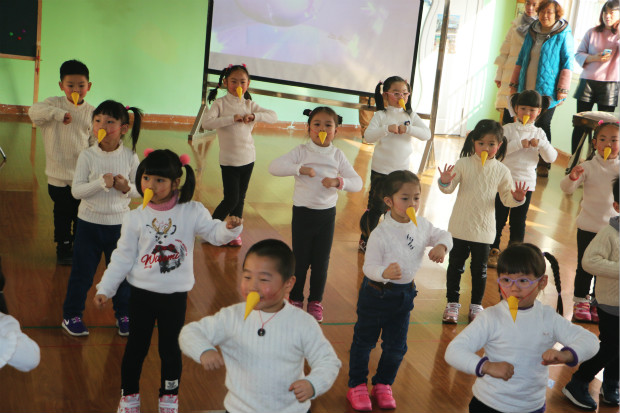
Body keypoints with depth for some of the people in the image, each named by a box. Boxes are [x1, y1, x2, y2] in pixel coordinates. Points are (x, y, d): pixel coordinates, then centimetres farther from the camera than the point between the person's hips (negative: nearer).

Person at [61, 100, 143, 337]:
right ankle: (71, 315, 26)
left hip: (119, 223, 1)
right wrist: (101, 183, -25)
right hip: (89, 222, -1)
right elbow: (76, 191, -12)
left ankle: (123, 314, 32)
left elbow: (140, 190, 0)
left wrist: (127, 188, -21)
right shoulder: (87, 156, -10)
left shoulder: (130, 157, -7)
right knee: (82, 272, 10)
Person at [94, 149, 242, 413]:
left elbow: (215, 234, -8)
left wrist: (229, 227, -30)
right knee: (136, 346, 14)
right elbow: (123, 257, -1)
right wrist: (105, 289, -2)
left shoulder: (192, 212, -8)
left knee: (171, 349, 13)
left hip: (176, 295, 0)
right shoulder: (135, 218, -6)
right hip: (141, 293, 1)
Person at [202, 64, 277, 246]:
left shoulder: (249, 105, 4)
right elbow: (206, 123, -22)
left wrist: (254, 116, -20)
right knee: (231, 199, -6)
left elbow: (273, 116, -3)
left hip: (248, 158, 4)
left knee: (240, 198, 11)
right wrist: (232, 118, -26)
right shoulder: (220, 103, -7)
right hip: (229, 159, -4)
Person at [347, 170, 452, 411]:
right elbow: (369, 266, -23)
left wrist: (441, 246, -12)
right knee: (364, 341, 10)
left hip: (404, 293, 5)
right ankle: (357, 386, 27)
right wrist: (384, 272, -44)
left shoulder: (421, 226, -5)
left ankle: (383, 385, 35)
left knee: (396, 346, 14)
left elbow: (442, 235, 10)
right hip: (376, 293, -5)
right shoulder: (380, 234, -23)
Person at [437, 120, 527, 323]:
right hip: (460, 226, 0)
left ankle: (476, 304, 26)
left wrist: (516, 198, -18)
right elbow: (449, 189, -6)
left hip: (484, 229, 1)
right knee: (456, 265, 9)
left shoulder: (502, 171, -1)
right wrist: (444, 182, -28)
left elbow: (506, 199, 3)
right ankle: (452, 303, 22)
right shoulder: (464, 164, -5)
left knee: (480, 269, 10)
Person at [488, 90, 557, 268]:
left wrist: (540, 143, -17)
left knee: (519, 221, 10)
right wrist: (519, 144, -21)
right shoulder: (509, 129, -2)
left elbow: (551, 158, -1)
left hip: (526, 183, 2)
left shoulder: (539, 133, 6)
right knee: (499, 217, 6)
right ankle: (493, 251, 19)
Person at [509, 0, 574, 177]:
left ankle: (543, 164, 7)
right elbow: (521, 59, 19)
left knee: (543, 125, -2)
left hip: (547, 90, -5)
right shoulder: (531, 33, 13)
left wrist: (562, 89, -10)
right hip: (527, 89, 5)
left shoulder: (563, 35, -3)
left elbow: (567, 63, -4)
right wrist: (514, 83, 15)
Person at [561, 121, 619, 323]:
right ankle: (581, 301, 22)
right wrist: (572, 178, -33)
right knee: (584, 267, 7)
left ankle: (598, 304, 25)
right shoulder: (588, 167, -7)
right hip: (588, 227, -2)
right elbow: (566, 188, -12)